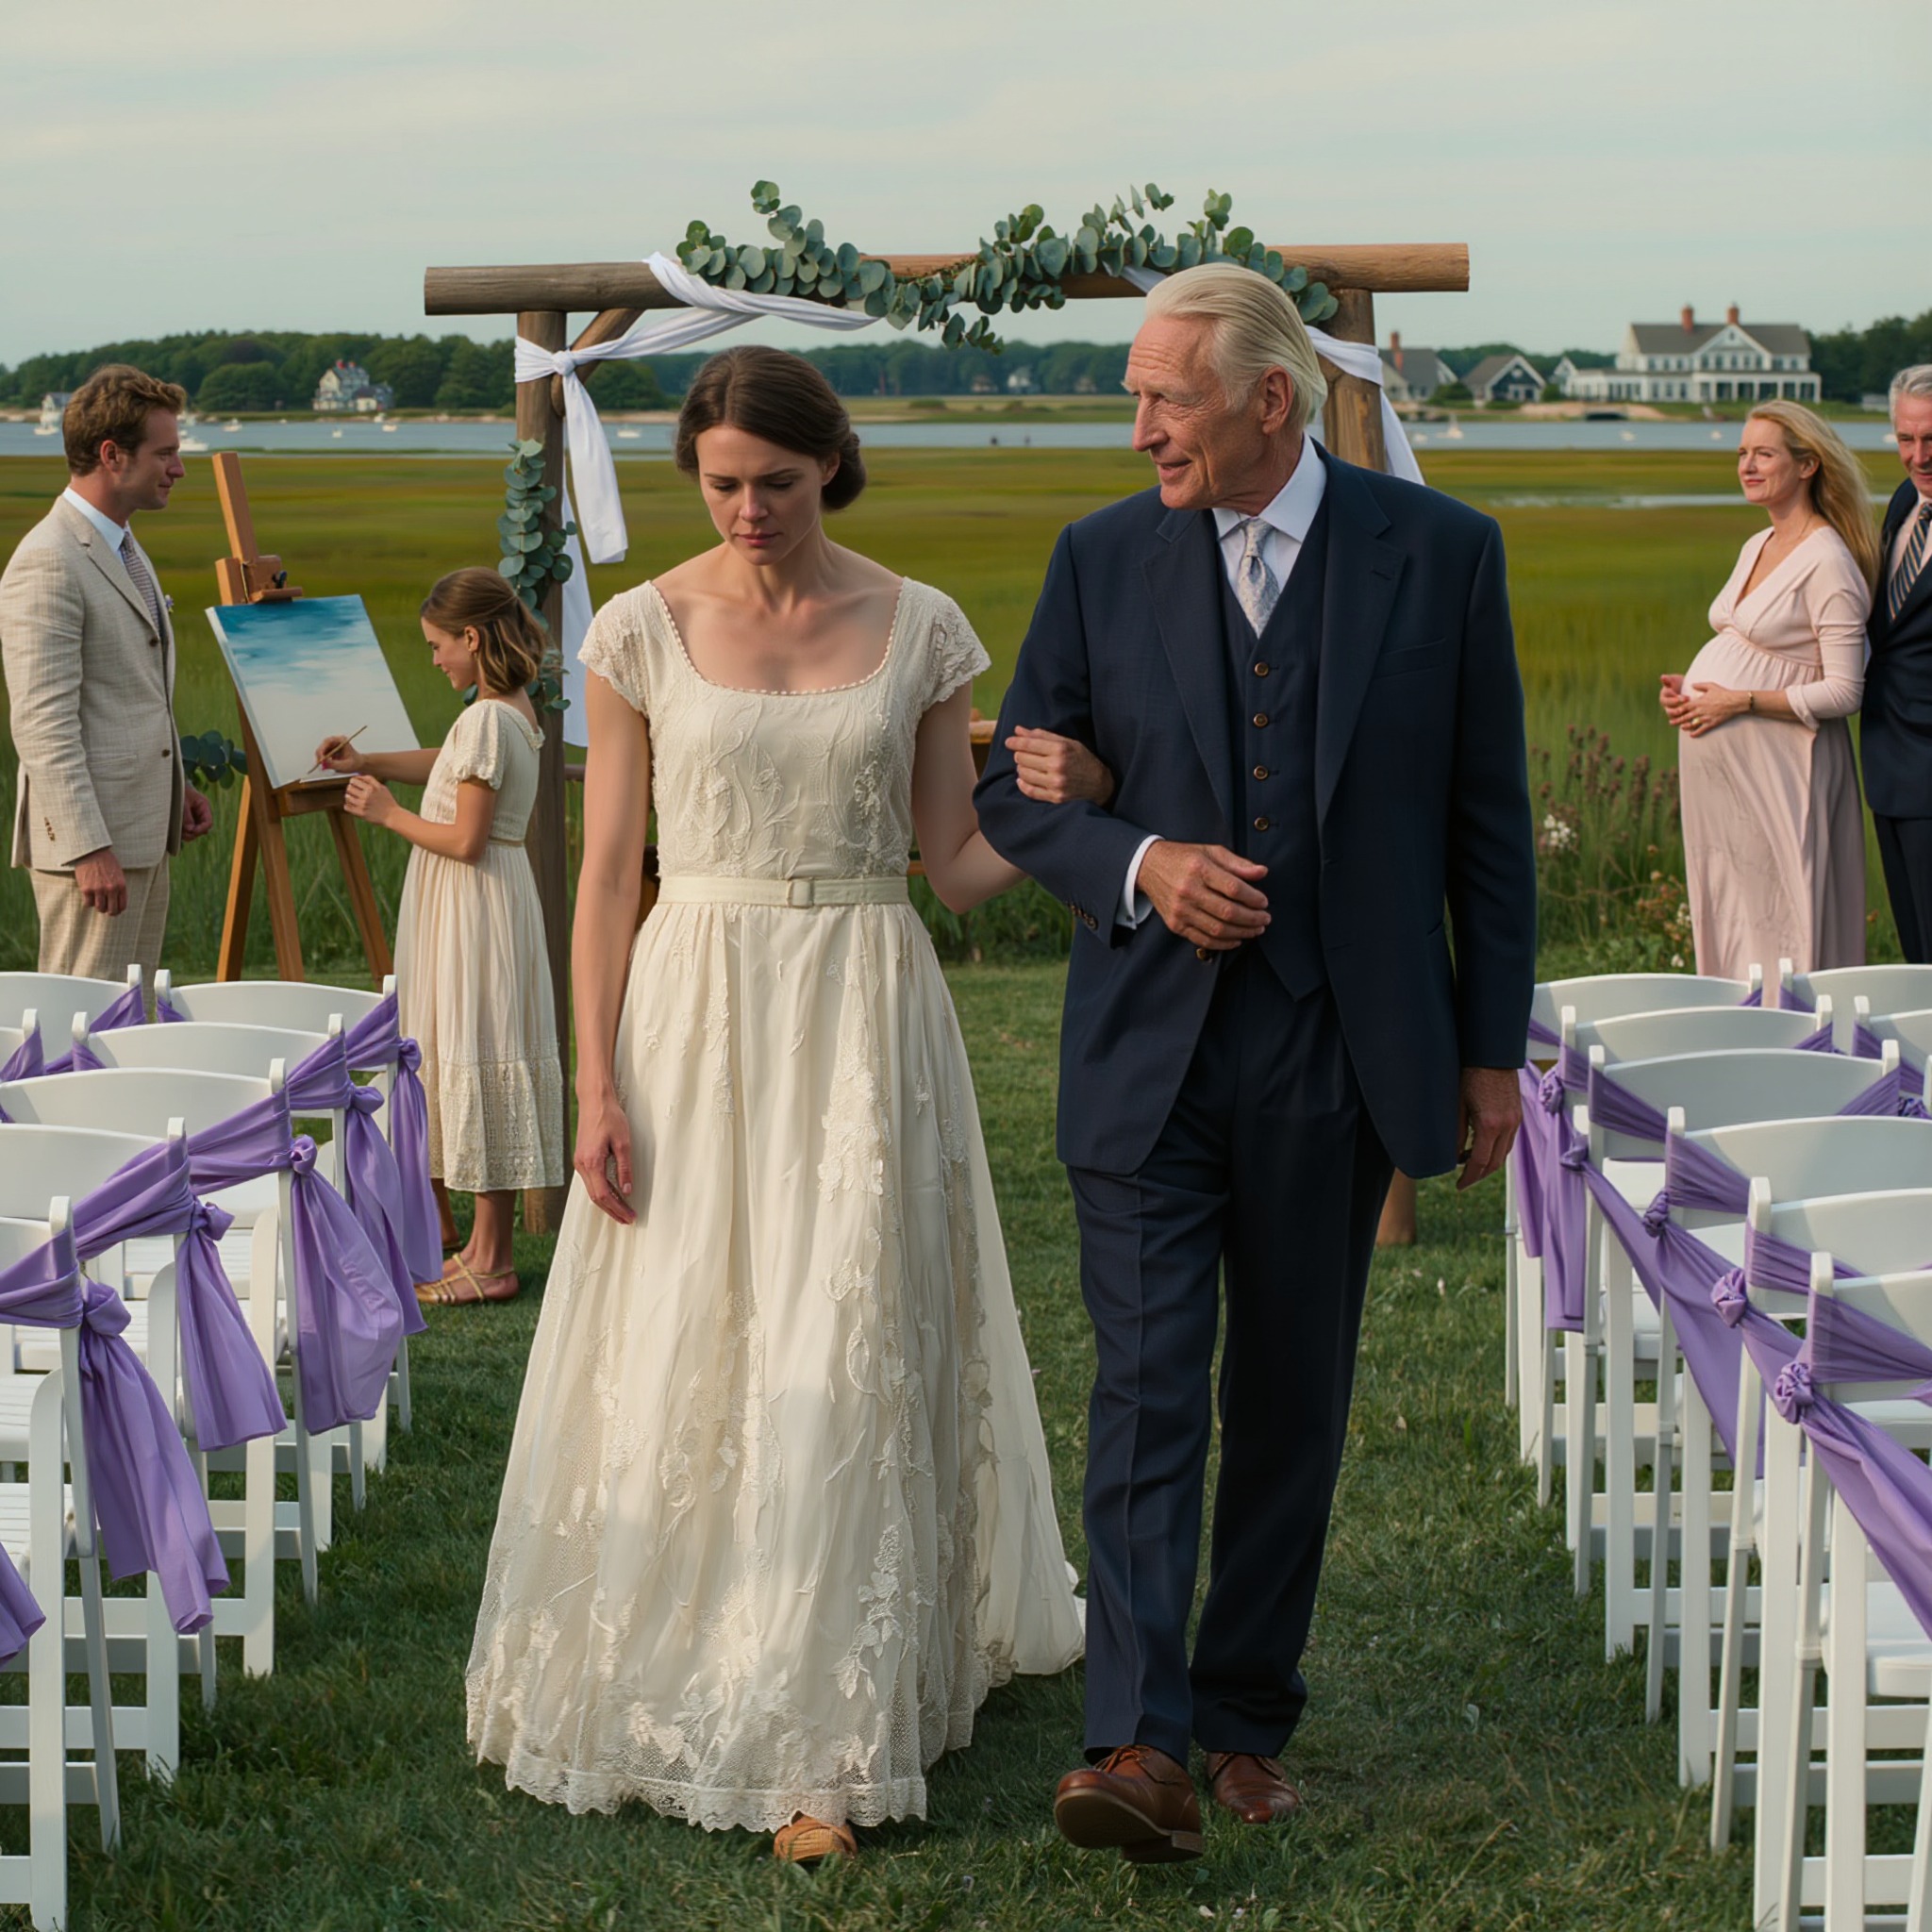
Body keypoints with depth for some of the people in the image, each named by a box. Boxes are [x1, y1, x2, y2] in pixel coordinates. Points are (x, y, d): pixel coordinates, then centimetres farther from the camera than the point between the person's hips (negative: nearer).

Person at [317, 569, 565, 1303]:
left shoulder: (485, 720, -20)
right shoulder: (514, 710, 10)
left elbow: (466, 840, -22)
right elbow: (446, 767, 29)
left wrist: (389, 813, -10)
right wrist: (365, 763, 21)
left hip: (473, 908, -10)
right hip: (486, 904, 10)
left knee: (478, 1061, -5)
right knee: (468, 1063, 14)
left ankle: (490, 1262, -1)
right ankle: (485, 1244, 20)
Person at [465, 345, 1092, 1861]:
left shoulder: (921, 629, 2)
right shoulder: (643, 632, 0)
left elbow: (955, 865, 6)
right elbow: (609, 875, 0)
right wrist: (598, 1089, -5)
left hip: (866, 1017, 0)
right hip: (696, 1013, 0)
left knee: (839, 1358, -2)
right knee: (685, 1357, 4)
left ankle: (820, 1740, 3)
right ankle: (669, 1675, 24)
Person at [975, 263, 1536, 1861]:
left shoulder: (1441, 555, -1)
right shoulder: (1103, 560, 2)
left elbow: (1486, 817, 3)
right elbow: (1015, 785, 8)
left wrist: (1491, 1049, 2)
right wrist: (1140, 866, -12)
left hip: (1337, 1056, 0)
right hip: (1148, 1050, 0)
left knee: (1292, 1399, 10)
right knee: (1146, 1386, -8)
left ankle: (1249, 1713, 23)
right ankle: (1140, 1742, -11)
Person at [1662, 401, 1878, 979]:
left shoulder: (1828, 561, -13)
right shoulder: (1757, 547, 14)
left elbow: (1843, 692, -17)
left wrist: (1739, 702, -18)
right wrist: (1689, 688, 6)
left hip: (1775, 770, -9)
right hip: (1721, 760, 9)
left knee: (1779, 925, -5)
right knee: (1727, 920, 11)